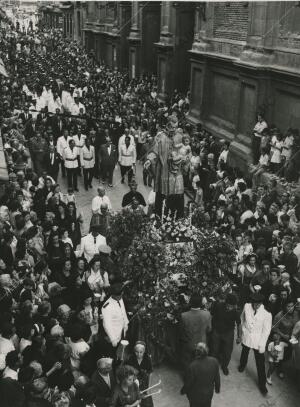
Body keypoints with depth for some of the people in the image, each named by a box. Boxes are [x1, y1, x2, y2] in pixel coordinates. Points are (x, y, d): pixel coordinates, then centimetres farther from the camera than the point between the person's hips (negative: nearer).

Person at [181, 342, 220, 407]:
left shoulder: (193, 366, -36)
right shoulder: (214, 361, -24)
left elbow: (188, 383, -20)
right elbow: (217, 378, -7)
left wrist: (183, 391, 1)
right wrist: (217, 388, 13)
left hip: (195, 395, -3)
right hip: (209, 393, 3)